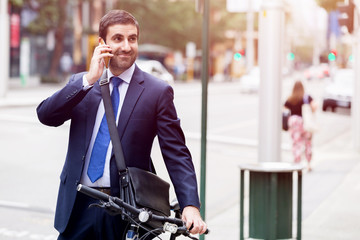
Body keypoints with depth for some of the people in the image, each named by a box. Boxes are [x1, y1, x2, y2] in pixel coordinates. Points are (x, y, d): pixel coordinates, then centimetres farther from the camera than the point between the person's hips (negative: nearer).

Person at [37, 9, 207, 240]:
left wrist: (190, 205, -19)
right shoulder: (80, 83, 8)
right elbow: (46, 115, -7)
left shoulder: (157, 92, -2)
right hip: (78, 204, 3)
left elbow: (176, 154, -7)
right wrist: (89, 79, -15)